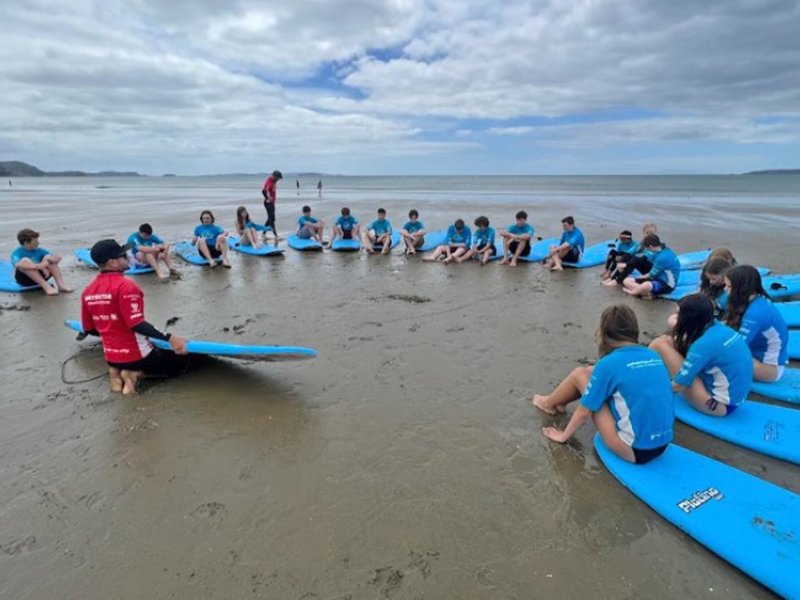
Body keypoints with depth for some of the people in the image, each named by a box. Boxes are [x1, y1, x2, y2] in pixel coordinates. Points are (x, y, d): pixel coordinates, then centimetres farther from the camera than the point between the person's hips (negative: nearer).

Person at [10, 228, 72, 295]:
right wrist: (37, 266, -45)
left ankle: (61, 284, -31)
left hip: (39, 276, 4)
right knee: (25, 261, -30)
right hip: (24, 279, -4)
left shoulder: (39, 250, 2)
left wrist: (47, 262, -29)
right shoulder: (17, 253, -11)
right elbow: (17, 265, -34)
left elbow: (58, 257, -9)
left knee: (49, 257, -14)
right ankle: (46, 286, -39)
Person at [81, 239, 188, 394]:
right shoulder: (125, 285, -21)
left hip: (111, 356, 8)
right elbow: (136, 324, -27)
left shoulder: (88, 291, 3)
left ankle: (118, 371, 9)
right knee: (179, 362, 12)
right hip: (135, 355, -7)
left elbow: (89, 329, 10)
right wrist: (169, 338, -27)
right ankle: (136, 373, -6)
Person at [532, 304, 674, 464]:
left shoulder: (609, 364, -14)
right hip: (662, 445, 7)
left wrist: (564, 435, 12)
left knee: (580, 374, 4)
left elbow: (584, 411, -5)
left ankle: (549, 404, 31)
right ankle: (557, 402, 39)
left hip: (634, 449, -6)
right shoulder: (654, 356, 4)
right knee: (591, 373, 14)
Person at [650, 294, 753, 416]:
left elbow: (678, 385, -21)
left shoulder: (705, 344, -26)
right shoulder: (718, 327, -4)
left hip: (719, 403, -9)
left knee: (660, 344, -16)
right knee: (667, 341, 5)